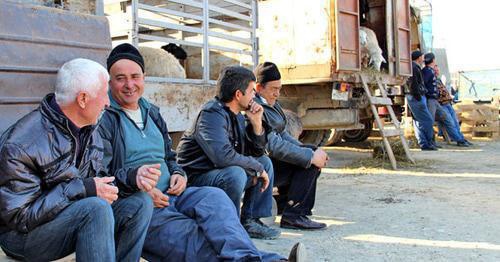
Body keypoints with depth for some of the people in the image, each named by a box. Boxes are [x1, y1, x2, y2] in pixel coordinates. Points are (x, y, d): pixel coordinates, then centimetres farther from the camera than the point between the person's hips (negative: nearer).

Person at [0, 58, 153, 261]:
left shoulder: (90, 132, 4)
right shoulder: (22, 144, -23)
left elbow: (97, 175, 14)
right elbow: (19, 216, -23)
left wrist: (104, 187, -12)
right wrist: (83, 189, -27)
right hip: (23, 233, -8)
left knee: (141, 203, -10)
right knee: (96, 208, -34)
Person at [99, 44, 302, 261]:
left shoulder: (152, 113, 23)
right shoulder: (104, 119, 0)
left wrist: (178, 174, 5)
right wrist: (134, 178, -23)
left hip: (168, 194, 6)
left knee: (214, 197, -26)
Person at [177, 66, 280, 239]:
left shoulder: (236, 116, 10)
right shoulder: (212, 114, -19)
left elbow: (256, 153, 14)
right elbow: (224, 156, -34)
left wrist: (256, 123, -2)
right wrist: (257, 169, -20)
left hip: (221, 176, 10)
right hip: (196, 179, -10)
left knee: (265, 162, 10)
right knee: (235, 173, -36)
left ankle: (251, 221, 5)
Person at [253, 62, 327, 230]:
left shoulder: (271, 104, 13)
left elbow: (282, 134, 14)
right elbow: (274, 146, -27)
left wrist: (310, 151, 0)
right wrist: (310, 156, -23)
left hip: (268, 159, 10)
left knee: (316, 156, 9)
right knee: (309, 162, -19)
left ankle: (283, 202, 12)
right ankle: (293, 216, -16)